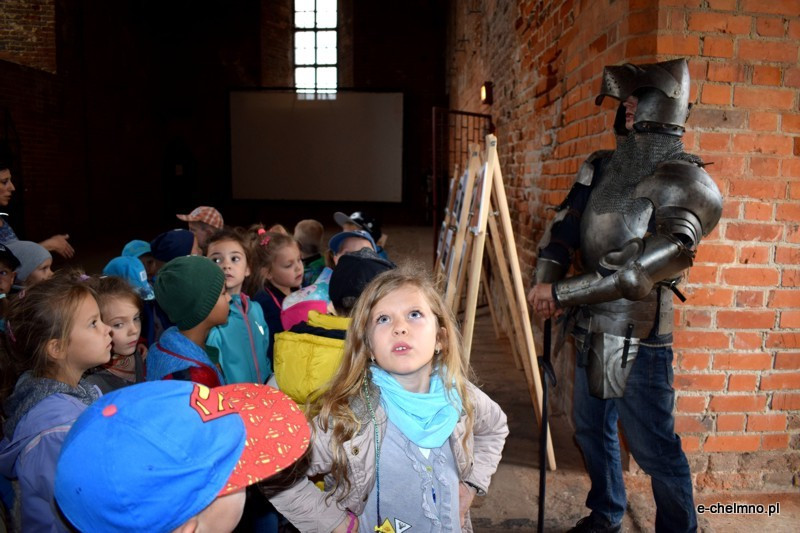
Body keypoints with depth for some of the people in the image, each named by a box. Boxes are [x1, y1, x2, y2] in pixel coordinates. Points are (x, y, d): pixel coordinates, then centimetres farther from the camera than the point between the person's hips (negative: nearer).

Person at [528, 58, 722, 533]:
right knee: (592, 430, 21)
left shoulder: (686, 183, -15)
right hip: (591, 329, 7)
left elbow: (643, 270, -25)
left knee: (654, 448, 6)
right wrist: (545, 283, -15)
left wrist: (562, 292, -24)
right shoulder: (600, 169, 6)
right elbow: (564, 229, 3)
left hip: (638, 337, -7)